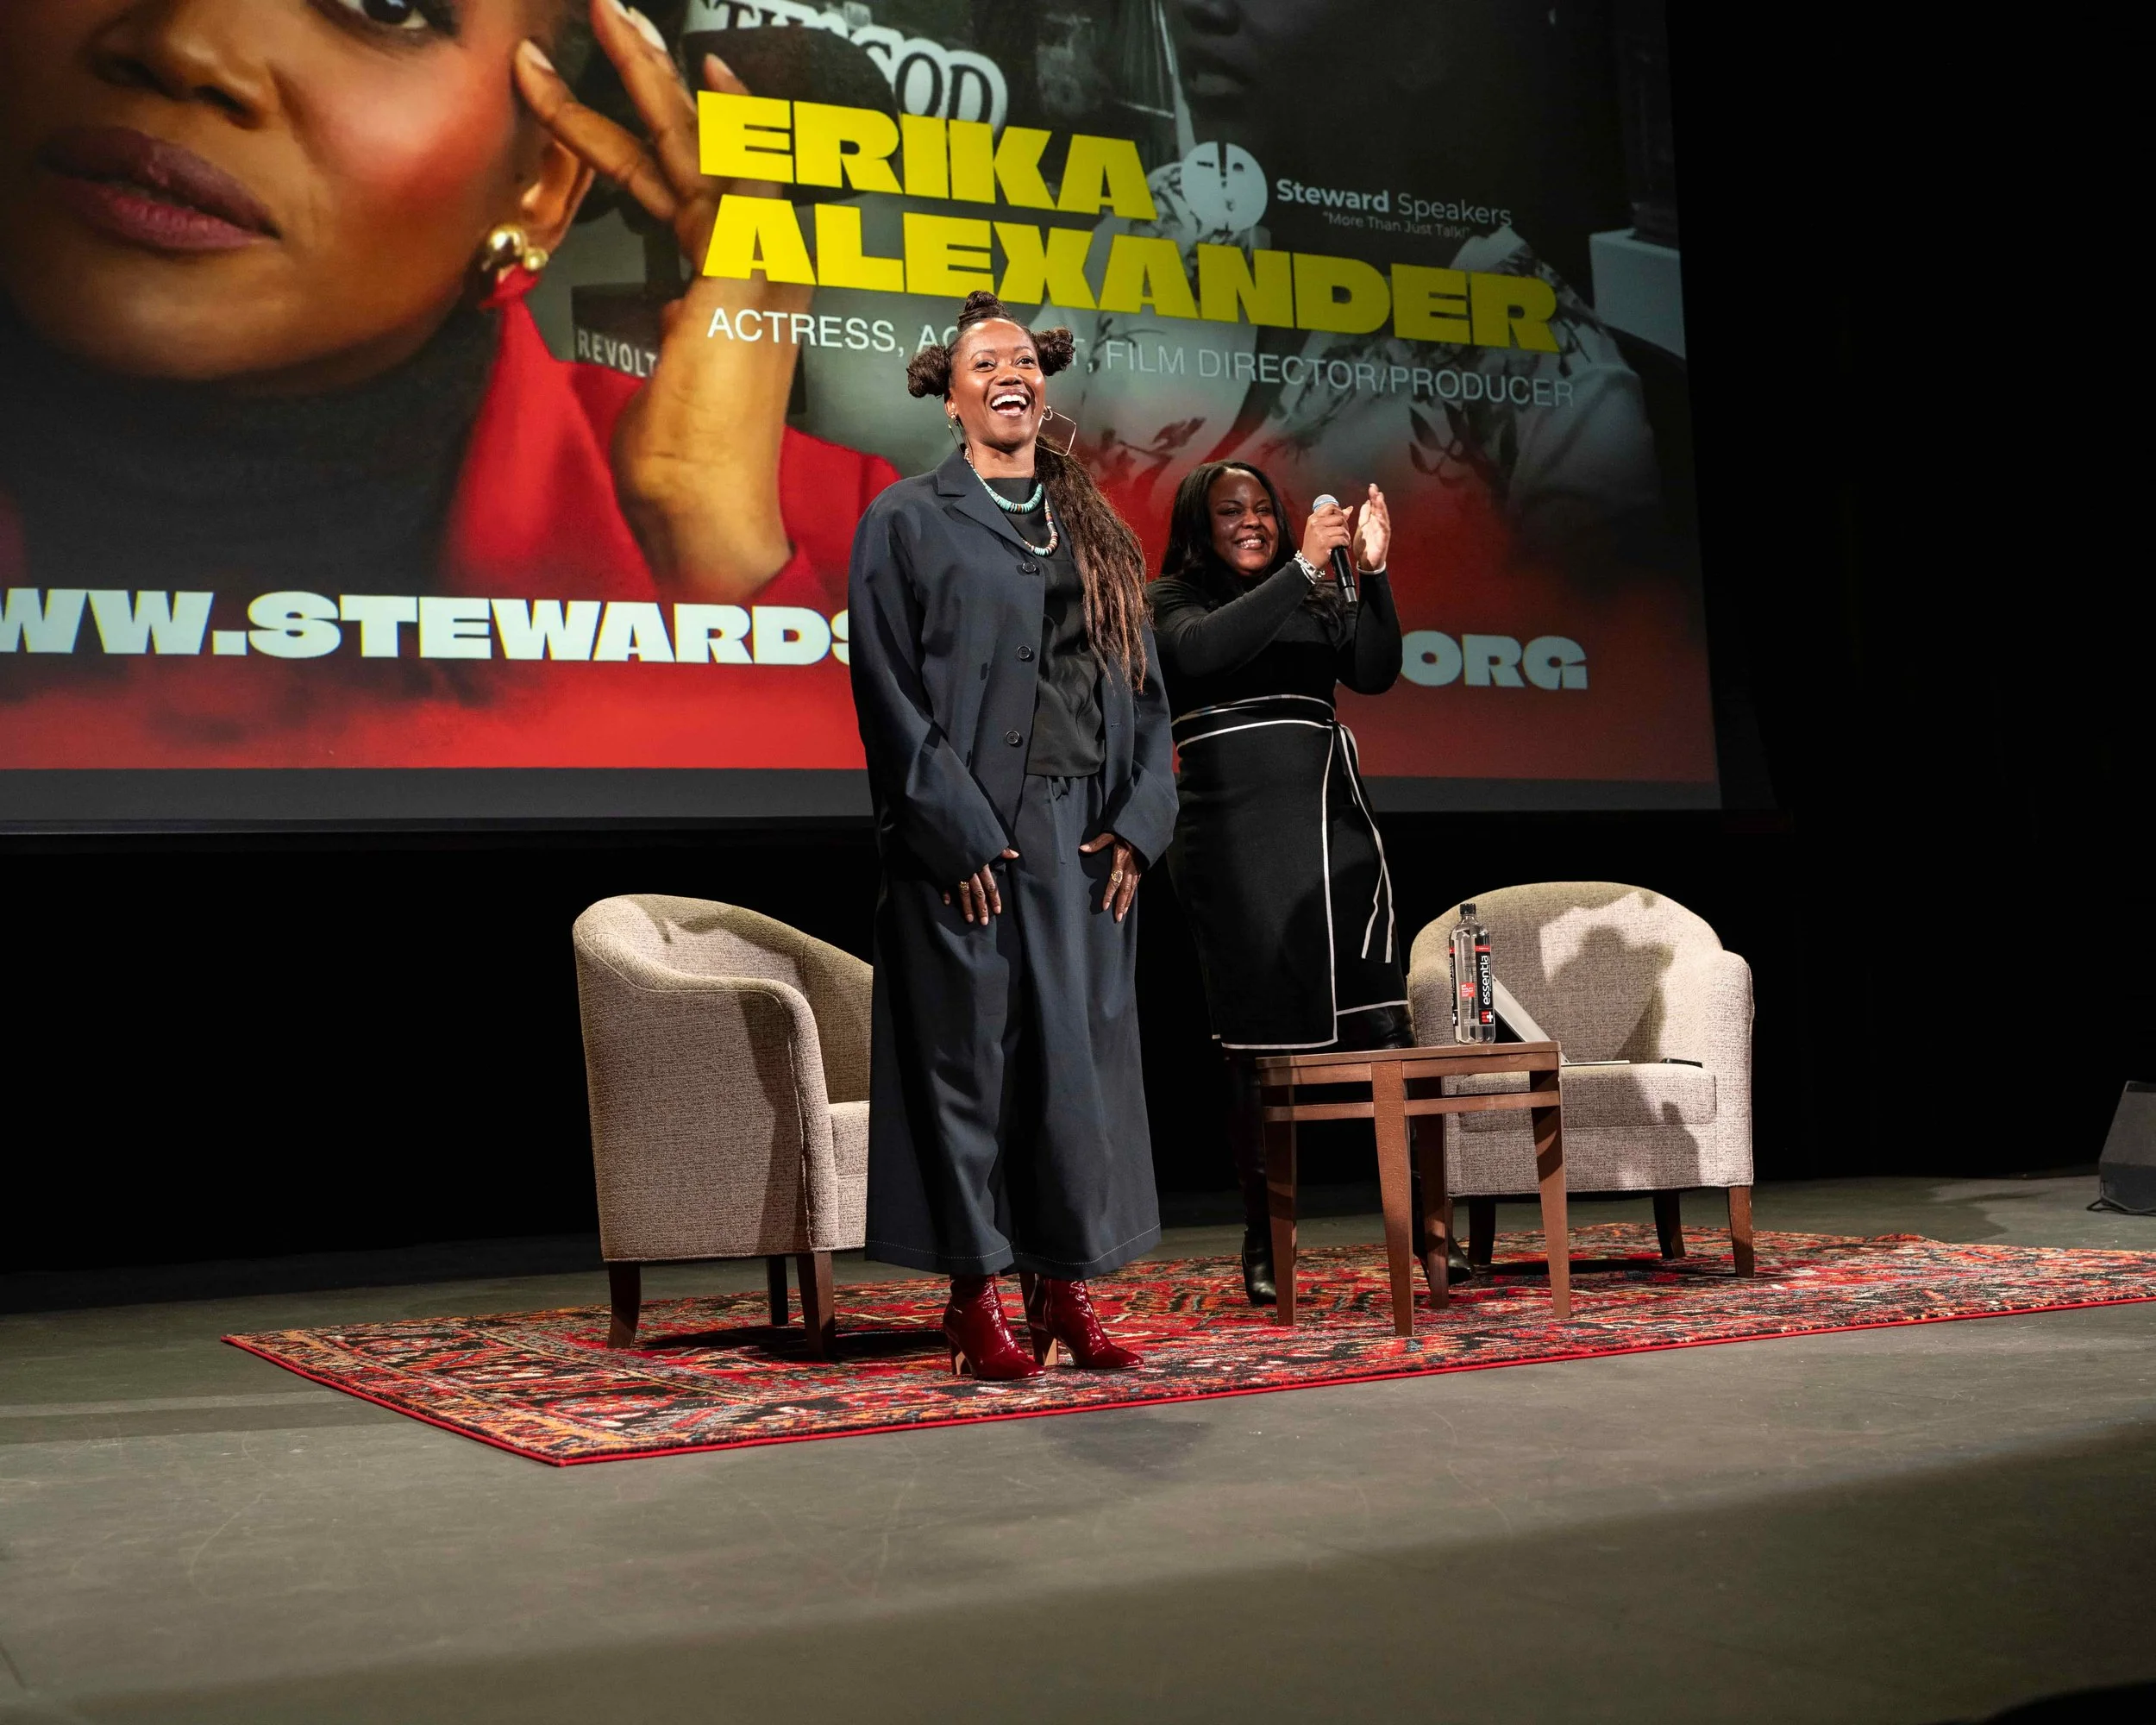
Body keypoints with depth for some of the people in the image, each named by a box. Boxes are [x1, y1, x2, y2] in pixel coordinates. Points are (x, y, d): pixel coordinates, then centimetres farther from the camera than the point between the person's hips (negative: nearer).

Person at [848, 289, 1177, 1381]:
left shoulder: (1096, 531, 16)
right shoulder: (908, 522, 2)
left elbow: (1143, 686, 14)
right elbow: (890, 692, -6)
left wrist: (1139, 820, 0)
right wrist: (959, 834, -14)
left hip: (1087, 833, 5)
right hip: (969, 837, -4)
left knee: (1080, 1048, 5)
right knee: (970, 1051, -1)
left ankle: (1064, 1288, 14)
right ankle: (975, 1299, 7)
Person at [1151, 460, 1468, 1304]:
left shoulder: (1320, 600, 19)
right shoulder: (1172, 601, 8)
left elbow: (1376, 672, 5)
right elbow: (1201, 651, -14)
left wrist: (1371, 572, -8)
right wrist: (1303, 567, -17)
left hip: (1335, 820, 3)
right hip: (1239, 831, -3)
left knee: (1384, 1027, -6)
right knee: (1261, 1043, -2)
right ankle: (1265, 1245, 6)